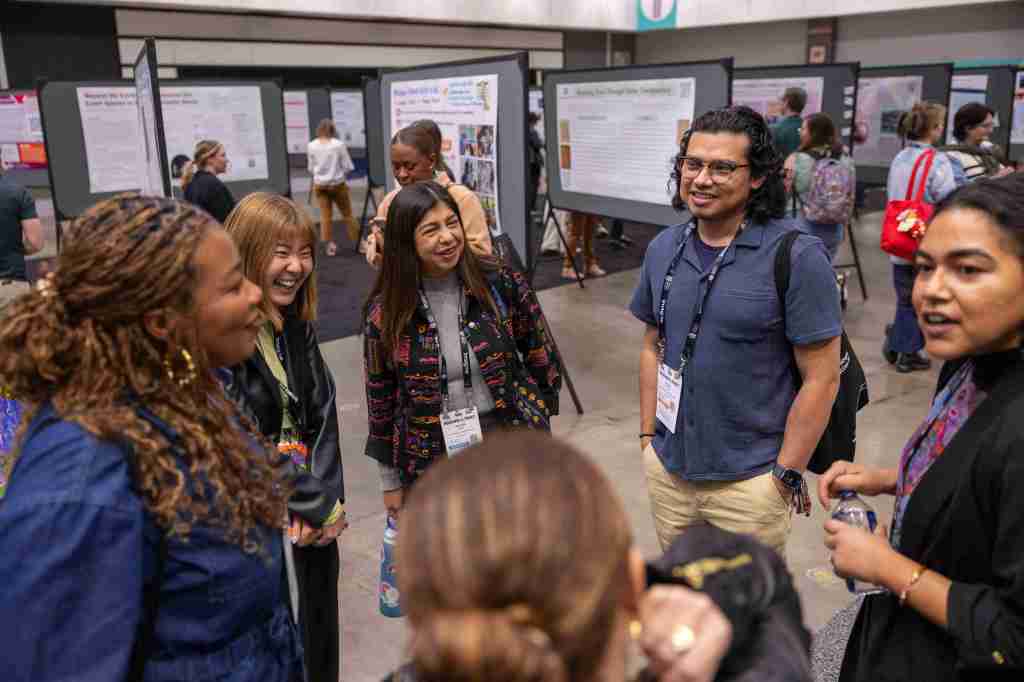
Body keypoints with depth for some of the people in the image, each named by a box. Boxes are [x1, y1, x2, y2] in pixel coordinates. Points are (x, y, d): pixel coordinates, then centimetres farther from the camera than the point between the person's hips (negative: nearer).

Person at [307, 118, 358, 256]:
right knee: (347, 214, 10)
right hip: (337, 184, -2)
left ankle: (329, 244, 7)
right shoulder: (339, 144, -13)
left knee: (325, 215, 7)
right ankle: (359, 242, 18)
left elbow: (311, 169, 3)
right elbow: (348, 167, -8)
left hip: (320, 185, 2)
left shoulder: (311, 146, -5)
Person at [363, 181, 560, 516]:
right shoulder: (385, 312, -9)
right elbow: (380, 399, 1)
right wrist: (391, 480, 6)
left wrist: (537, 422, 7)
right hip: (431, 463, 0)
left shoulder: (503, 285, -10)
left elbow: (541, 359, 4)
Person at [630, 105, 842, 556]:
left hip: (750, 481, -5)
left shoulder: (797, 256, -15)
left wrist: (786, 475, -12)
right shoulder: (663, 249, 2)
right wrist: (647, 435, 9)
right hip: (667, 469, 5)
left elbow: (821, 379, -13)